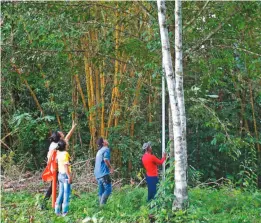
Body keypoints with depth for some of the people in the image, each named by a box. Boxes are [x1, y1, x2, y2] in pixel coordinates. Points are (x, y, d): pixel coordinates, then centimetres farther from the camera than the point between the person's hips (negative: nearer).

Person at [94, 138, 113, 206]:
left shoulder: (99, 151, 22)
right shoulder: (106, 149, -5)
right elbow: (106, 159, -20)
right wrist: (111, 168, -7)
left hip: (98, 174, 9)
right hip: (104, 173, -9)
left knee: (101, 191, 9)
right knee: (108, 189, -11)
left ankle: (100, 205, 7)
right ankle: (102, 204, -18)